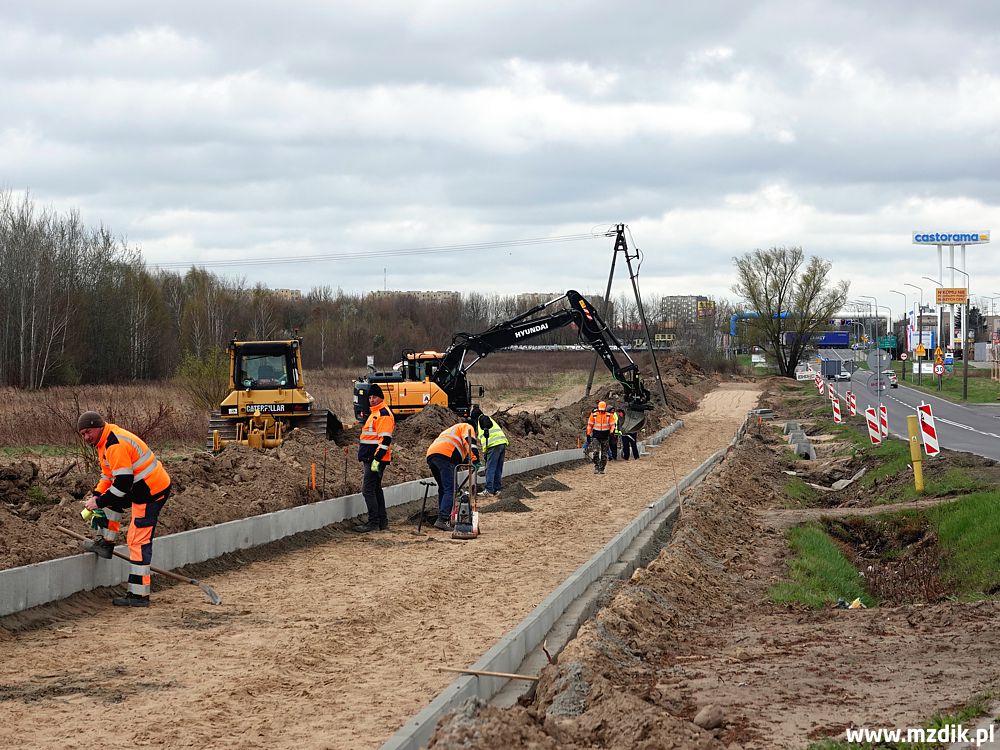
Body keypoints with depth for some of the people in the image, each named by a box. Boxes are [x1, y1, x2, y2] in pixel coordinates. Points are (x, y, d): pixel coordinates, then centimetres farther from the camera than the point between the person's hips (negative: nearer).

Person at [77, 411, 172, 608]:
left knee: (139, 540, -9)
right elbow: (108, 474, 22)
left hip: (152, 492, -10)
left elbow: (123, 483, -25)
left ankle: (139, 596, -7)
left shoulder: (116, 445, -22)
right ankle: (106, 543, 27)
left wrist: (99, 502, -17)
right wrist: (96, 495, 7)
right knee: (109, 497, 22)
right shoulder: (105, 441, 12)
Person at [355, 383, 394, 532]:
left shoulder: (384, 414, -14)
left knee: (368, 490, -12)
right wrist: (366, 459, 26)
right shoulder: (375, 413, 19)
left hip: (376, 460, -11)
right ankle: (382, 521, 19)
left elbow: (385, 439, -21)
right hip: (371, 459, 11)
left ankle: (373, 523, -11)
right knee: (376, 489, 14)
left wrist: (377, 460, -25)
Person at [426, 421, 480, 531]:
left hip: (430, 454, 8)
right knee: (450, 490, -12)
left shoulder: (450, 431, 44)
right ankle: (442, 520, -24)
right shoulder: (468, 428, 18)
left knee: (443, 489, 18)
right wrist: (475, 459, -13)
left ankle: (445, 519, 16)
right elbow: (469, 441, -3)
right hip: (445, 455, -8)